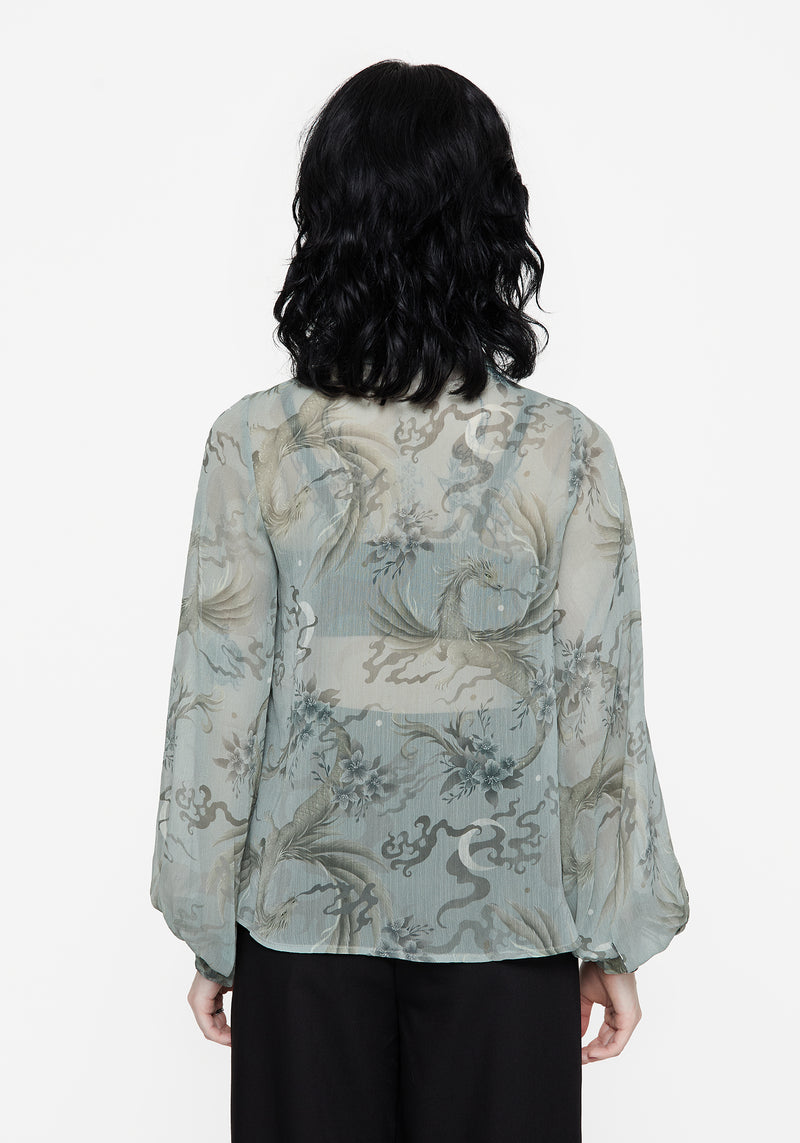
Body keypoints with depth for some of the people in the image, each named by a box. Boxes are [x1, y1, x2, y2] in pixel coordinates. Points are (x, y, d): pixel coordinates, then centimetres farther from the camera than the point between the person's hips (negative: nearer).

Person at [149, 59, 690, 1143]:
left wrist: (211, 932, 5)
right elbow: (599, 715, -8)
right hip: (506, 926, 0)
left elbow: (218, 707, -7)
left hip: (305, 926, 1)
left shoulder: (255, 445, -11)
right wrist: (616, 939, 4)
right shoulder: (568, 454, -12)